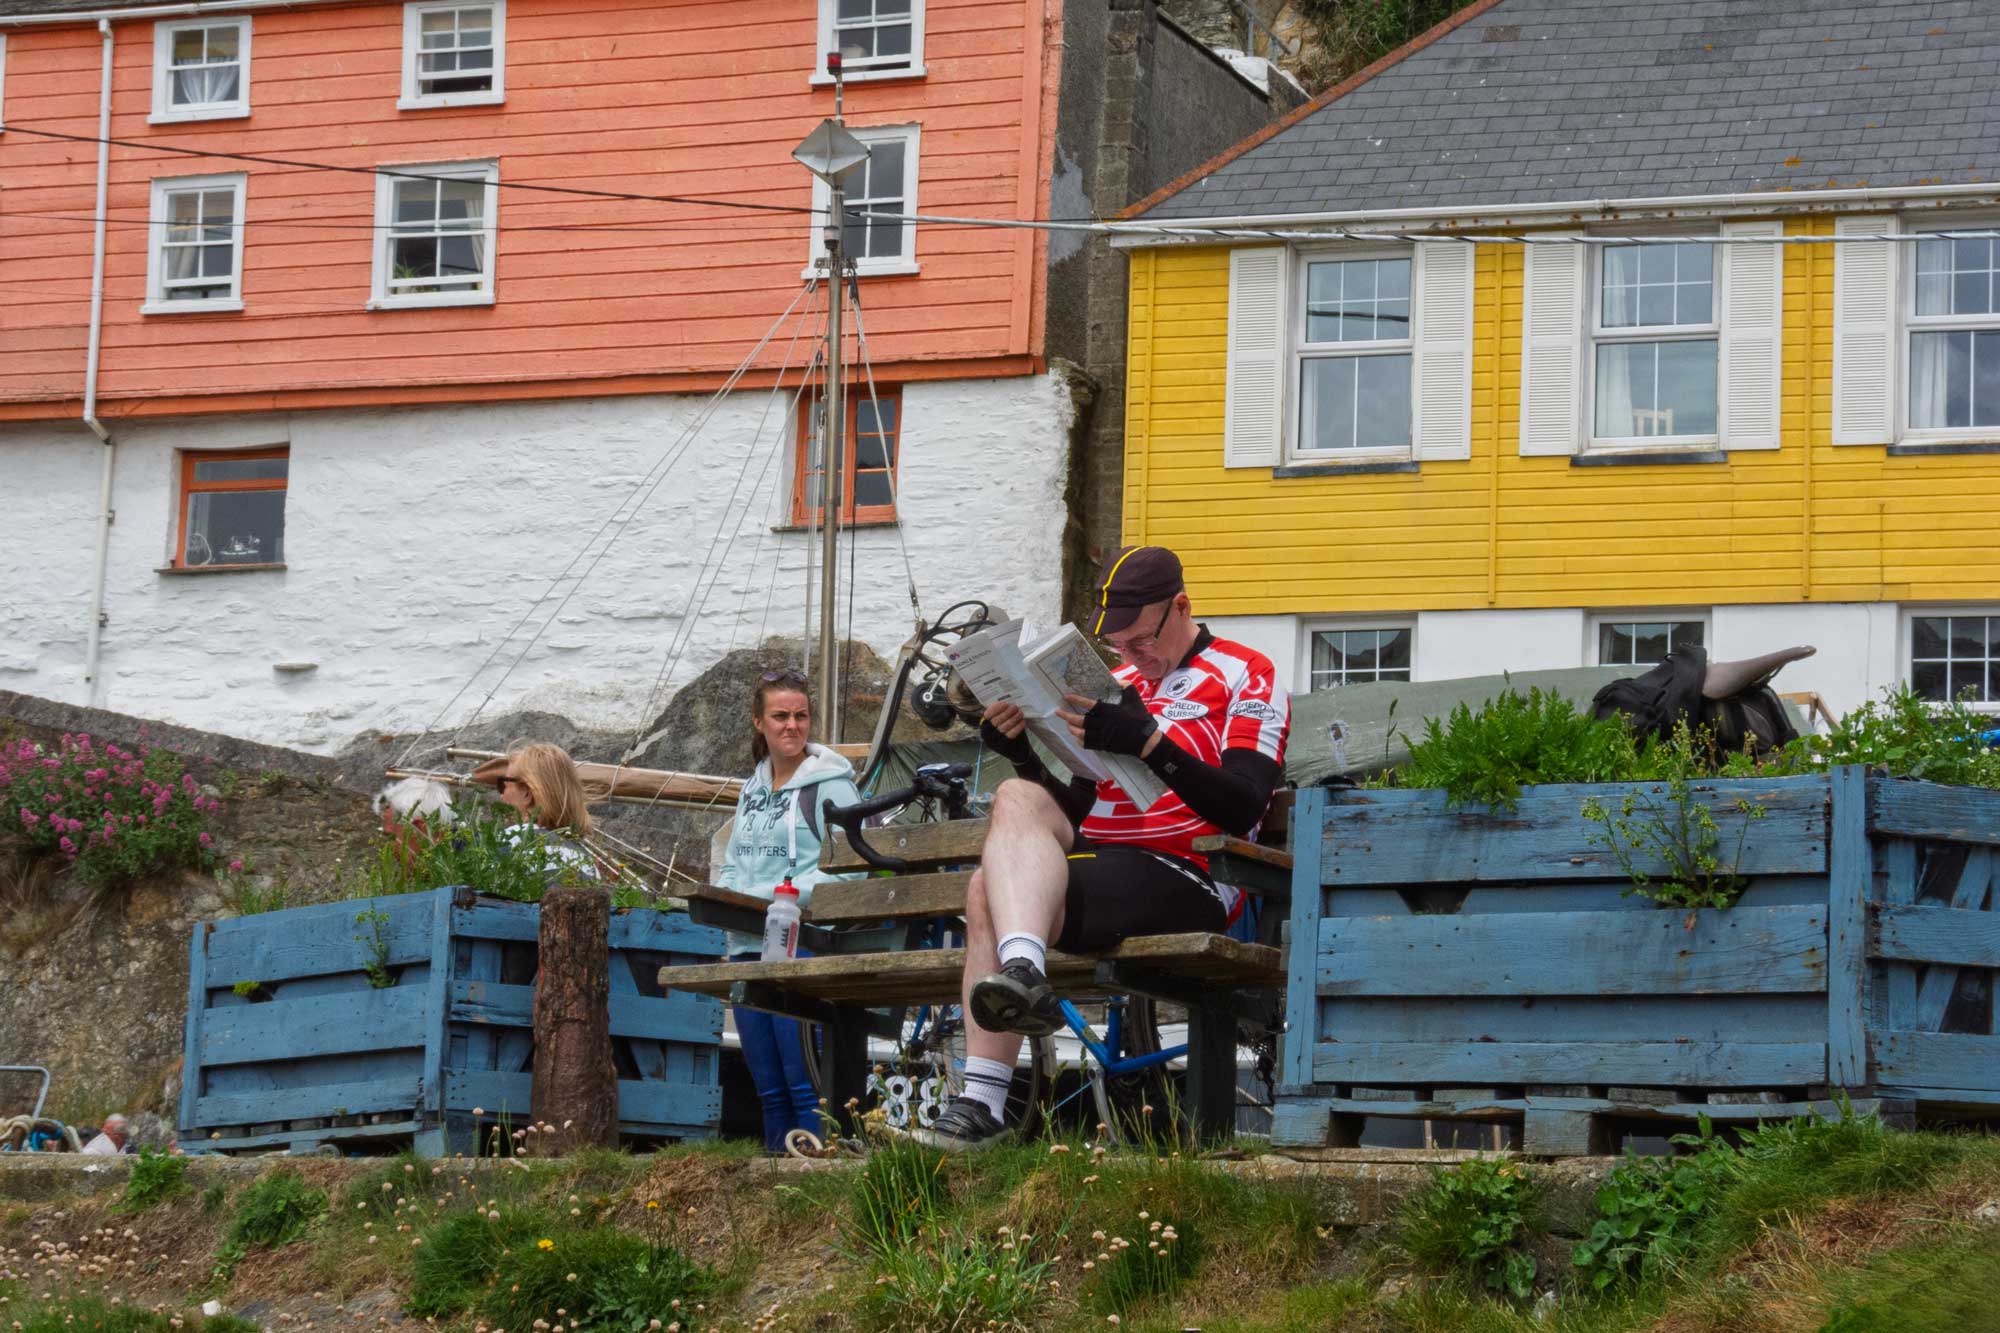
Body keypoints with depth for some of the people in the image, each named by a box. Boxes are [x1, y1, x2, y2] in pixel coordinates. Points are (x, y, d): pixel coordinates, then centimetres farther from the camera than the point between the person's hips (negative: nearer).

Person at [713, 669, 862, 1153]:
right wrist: (726, 897, 3)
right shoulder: (752, 789, 19)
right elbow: (732, 863, 24)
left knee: (805, 1085, -12)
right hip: (747, 947, 8)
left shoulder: (829, 784, -4)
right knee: (768, 1089, 9)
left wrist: (786, 897, -21)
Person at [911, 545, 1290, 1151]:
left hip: (1186, 883, -6)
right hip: (1098, 864, 6)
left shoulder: (1245, 676, 5)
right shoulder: (1118, 685, 26)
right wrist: (1025, 751, 2)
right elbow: (1070, 807, 21)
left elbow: (1241, 808, -10)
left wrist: (1147, 741, -21)